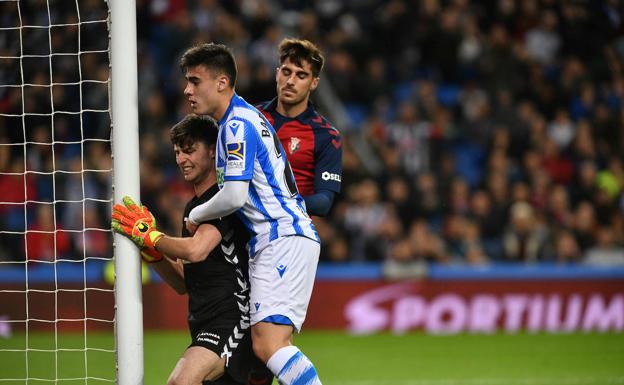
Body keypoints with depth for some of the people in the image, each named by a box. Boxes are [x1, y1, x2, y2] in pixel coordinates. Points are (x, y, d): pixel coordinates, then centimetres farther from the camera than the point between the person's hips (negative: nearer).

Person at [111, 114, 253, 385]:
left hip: (231, 319, -11)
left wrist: (150, 235, -8)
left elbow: (195, 250, -26)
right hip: (203, 323, 11)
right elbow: (183, 283, 21)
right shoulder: (192, 207, 20)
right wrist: (150, 250, 5)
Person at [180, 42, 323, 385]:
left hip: (284, 239, -11)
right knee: (265, 346, 5)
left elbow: (234, 196, -18)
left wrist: (196, 216, 1)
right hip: (276, 241, 11)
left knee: (268, 344, -23)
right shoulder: (243, 118, 22)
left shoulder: (237, 125, -11)